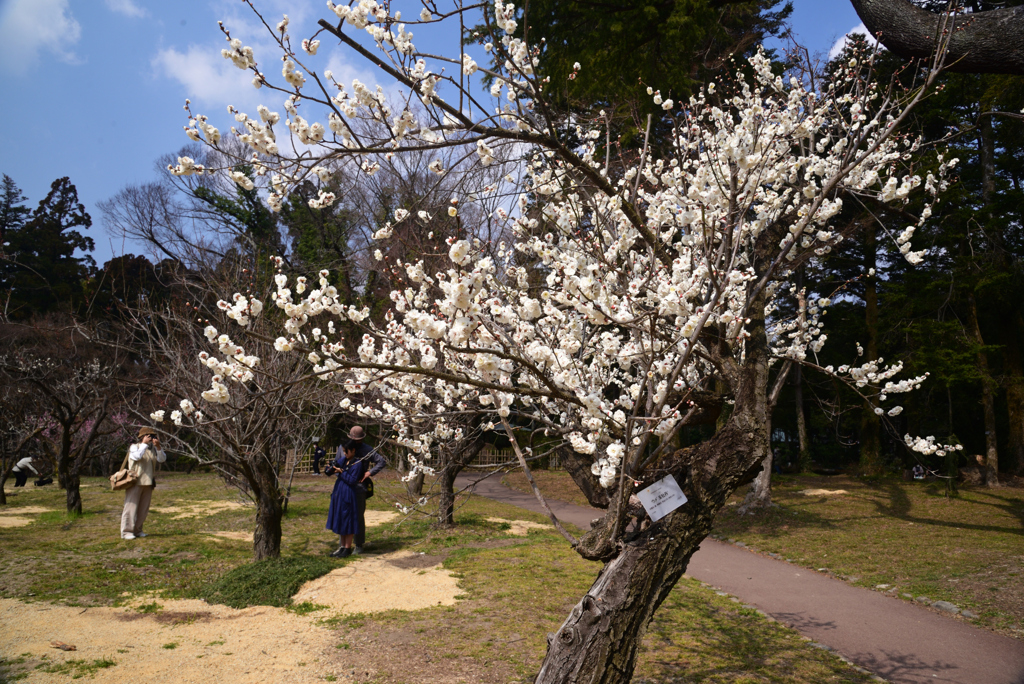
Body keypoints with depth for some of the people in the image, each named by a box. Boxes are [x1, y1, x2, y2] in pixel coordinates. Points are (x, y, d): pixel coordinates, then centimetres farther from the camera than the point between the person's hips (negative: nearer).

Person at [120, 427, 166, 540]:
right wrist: (144, 444, -16)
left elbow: (162, 459, 2)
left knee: (143, 509, 8)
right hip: (135, 482, -6)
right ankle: (126, 532, -3)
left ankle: (137, 530, 18)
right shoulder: (134, 447, 1)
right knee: (131, 507, -6)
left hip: (148, 483, 6)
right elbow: (137, 456, -20)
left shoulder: (153, 449, 16)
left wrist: (158, 447, -11)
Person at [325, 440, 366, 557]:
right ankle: (342, 547, 24)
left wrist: (341, 472, -19)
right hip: (339, 493, 8)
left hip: (348, 494, -8)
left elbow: (353, 480, -18)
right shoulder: (343, 460, 9)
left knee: (347, 521, 0)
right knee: (339, 520, 14)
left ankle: (347, 549, 10)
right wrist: (330, 468, -7)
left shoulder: (358, 463, -13)